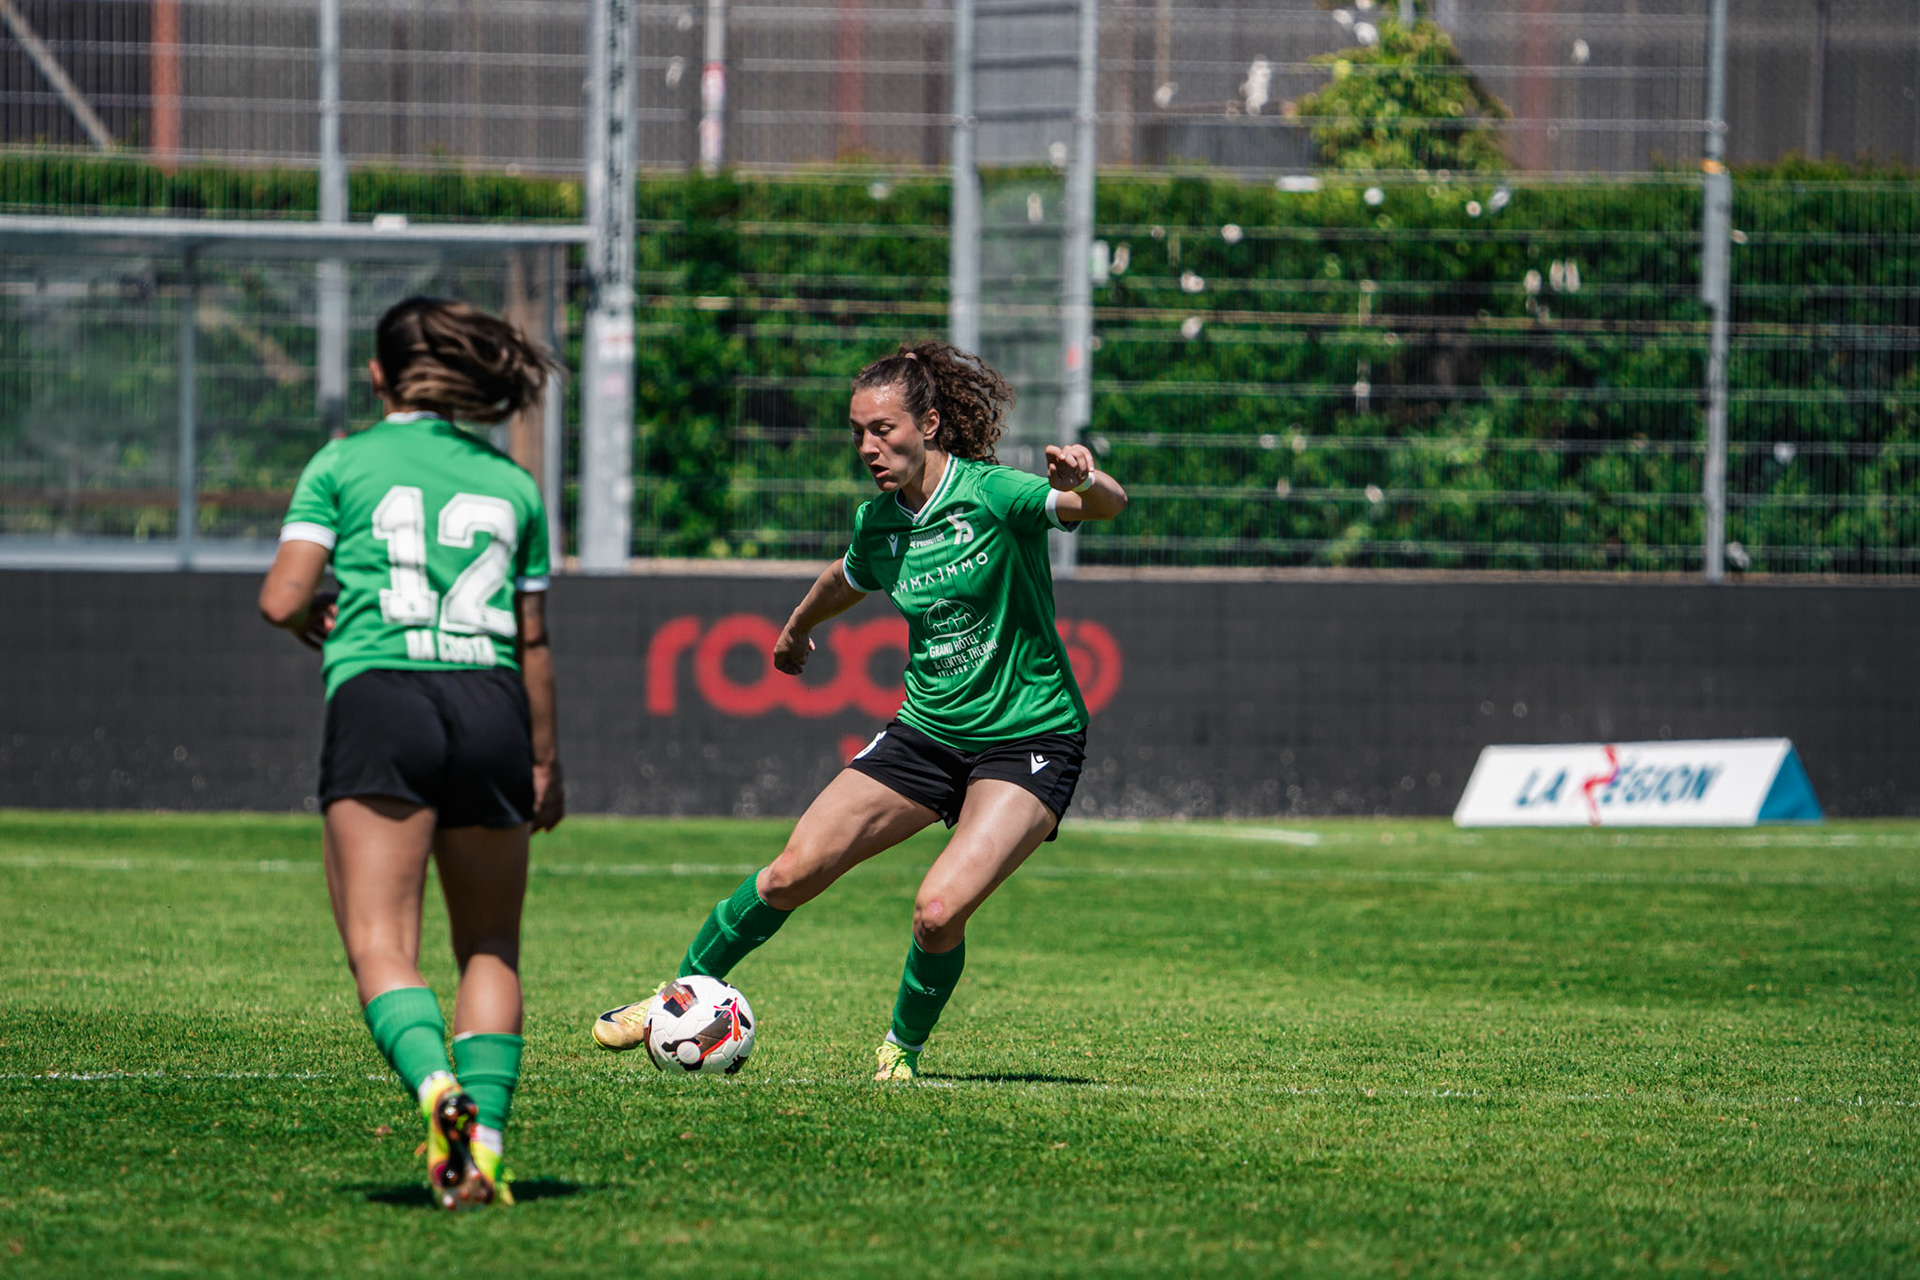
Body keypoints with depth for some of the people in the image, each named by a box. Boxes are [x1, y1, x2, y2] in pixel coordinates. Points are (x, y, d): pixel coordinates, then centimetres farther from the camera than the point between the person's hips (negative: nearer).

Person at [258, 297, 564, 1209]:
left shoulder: (343, 464, 9)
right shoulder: (511, 483, 17)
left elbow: (282, 600, 0)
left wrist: (311, 621, 23)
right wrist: (545, 764, 29)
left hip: (378, 698, -3)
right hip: (492, 707, 3)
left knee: (379, 944, -9)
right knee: (491, 947, 13)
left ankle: (438, 1086, -36)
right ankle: (483, 1139, -2)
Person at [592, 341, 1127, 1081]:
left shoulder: (993, 496, -17)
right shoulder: (878, 523, 2)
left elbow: (1109, 506, -31)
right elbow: (850, 578, 26)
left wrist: (1085, 483, -54)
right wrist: (798, 625, 45)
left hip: (1029, 739, -5)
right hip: (928, 732, 6)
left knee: (940, 910, -23)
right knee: (794, 873, -3)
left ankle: (904, 1047, 5)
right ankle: (683, 996, 18)